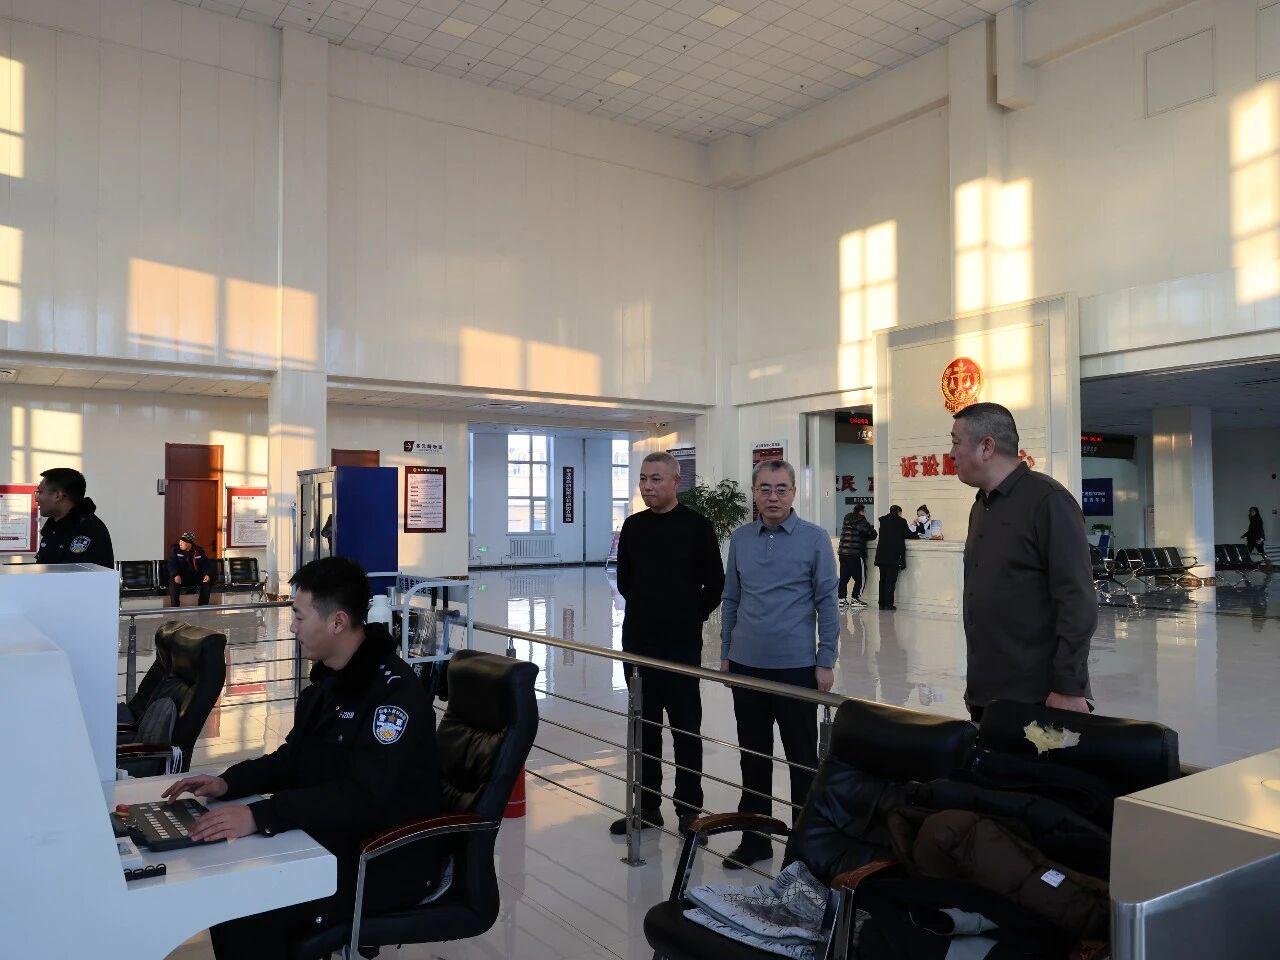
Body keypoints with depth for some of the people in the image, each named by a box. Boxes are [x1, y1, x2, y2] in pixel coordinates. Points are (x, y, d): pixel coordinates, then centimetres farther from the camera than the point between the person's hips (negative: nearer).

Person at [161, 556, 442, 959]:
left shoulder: (395, 692, -22)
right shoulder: (330, 678, 8)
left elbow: (364, 796, -30)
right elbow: (294, 760, 16)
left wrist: (259, 816, -34)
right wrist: (229, 783, 0)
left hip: (390, 863, -8)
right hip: (332, 841, 9)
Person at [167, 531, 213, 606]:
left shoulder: (199, 550, -1)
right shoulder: (175, 549, -6)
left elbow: (207, 564, -4)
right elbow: (172, 564, -16)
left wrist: (207, 574, -25)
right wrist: (176, 575, -35)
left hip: (196, 576, 2)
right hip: (181, 577, -2)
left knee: (208, 581, -21)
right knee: (173, 581, -33)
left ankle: (203, 605, -8)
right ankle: (174, 605, -22)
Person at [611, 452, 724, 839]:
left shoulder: (696, 526, -7)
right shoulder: (633, 526, 5)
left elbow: (715, 583, -3)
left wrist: (693, 615, 3)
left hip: (681, 644, -4)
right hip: (637, 642, 5)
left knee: (685, 728, 4)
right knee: (644, 726, 12)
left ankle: (689, 809, 15)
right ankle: (647, 805, 23)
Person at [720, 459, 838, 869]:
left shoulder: (814, 538, -6)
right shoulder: (740, 538, 5)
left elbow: (827, 602, -5)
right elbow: (730, 599, 10)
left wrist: (826, 662, -7)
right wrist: (725, 654, 9)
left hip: (796, 667, -3)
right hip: (746, 666, 4)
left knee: (802, 759, 8)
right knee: (753, 757, 14)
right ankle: (755, 839, 27)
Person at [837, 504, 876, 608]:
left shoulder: (846, 521, 13)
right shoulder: (863, 522, -5)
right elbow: (873, 535, -1)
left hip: (843, 552, 6)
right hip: (855, 553, -6)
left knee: (844, 577, 9)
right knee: (860, 577, 5)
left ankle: (842, 598, 7)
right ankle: (855, 598, 4)